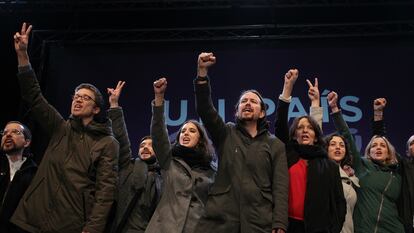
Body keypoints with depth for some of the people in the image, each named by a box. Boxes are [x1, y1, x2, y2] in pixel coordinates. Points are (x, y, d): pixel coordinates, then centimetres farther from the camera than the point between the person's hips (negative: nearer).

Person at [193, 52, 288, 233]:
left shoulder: (275, 145, 12)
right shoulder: (226, 134, 13)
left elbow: (281, 186, 3)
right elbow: (204, 109, -4)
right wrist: (202, 71, -15)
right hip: (219, 218, 0)